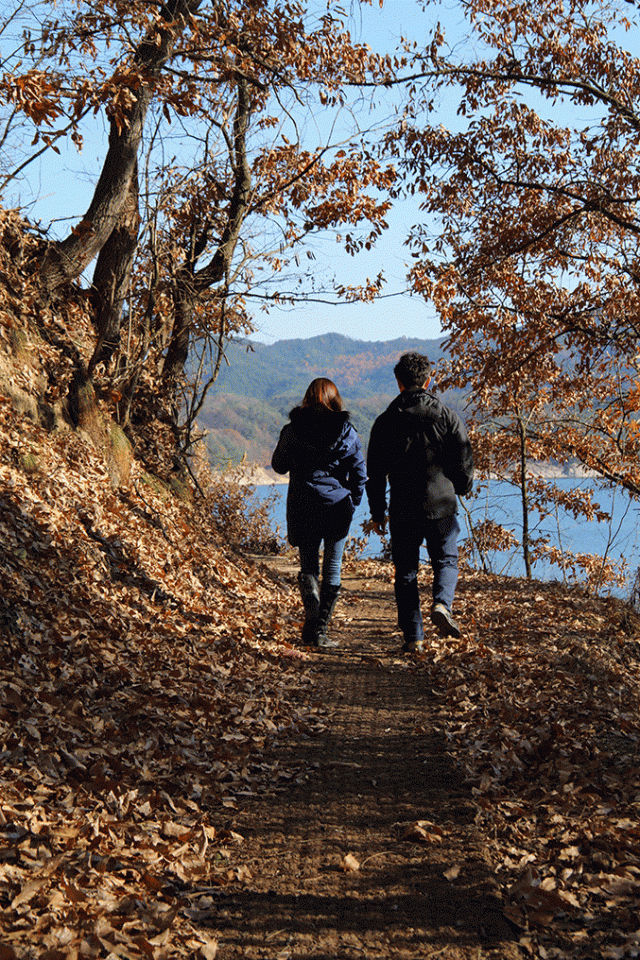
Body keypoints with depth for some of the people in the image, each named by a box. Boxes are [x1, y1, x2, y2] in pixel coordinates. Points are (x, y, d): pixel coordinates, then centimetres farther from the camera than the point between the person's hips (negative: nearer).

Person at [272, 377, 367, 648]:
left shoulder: (292, 431, -3)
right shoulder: (347, 432, -4)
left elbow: (278, 465, 9)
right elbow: (359, 472, -1)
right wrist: (351, 503, 10)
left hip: (302, 507, 0)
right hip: (337, 507, 0)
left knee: (308, 565, 12)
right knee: (332, 566, 8)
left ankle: (312, 614, -12)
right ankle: (320, 629, 7)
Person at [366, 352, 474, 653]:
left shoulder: (385, 422, 0)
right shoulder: (448, 417, -1)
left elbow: (375, 473, 3)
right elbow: (464, 462, 1)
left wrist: (377, 512, 12)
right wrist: (462, 488, 22)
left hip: (403, 510, 0)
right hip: (441, 506, 0)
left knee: (405, 572, 9)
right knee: (446, 560, 16)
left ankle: (413, 637, 7)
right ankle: (441, 604, -12)